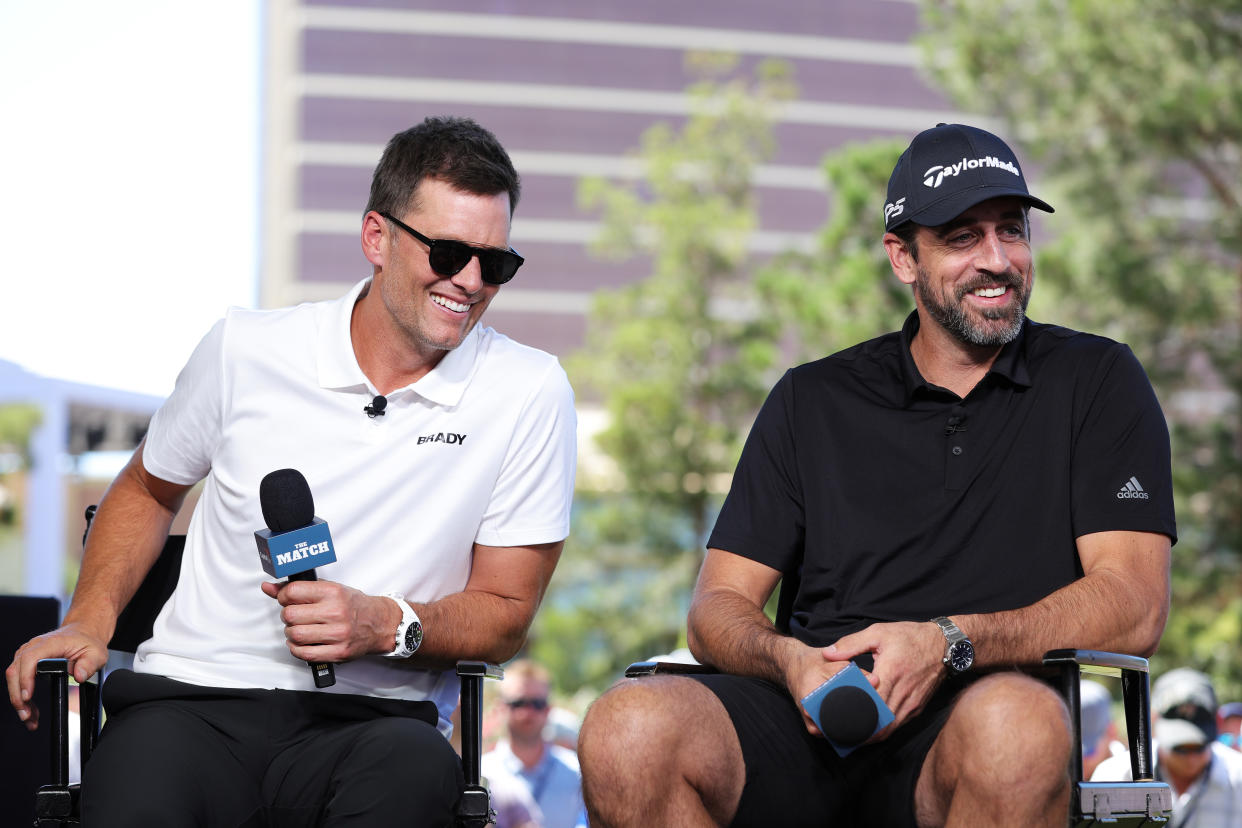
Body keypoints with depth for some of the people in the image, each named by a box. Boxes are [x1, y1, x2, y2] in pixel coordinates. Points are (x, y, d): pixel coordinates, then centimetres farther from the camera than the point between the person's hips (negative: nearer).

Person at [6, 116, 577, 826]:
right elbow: (148, 489, 23)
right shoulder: (246, 349, 5)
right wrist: (89, 621, 7)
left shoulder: (529, 393, 0)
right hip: (194, 696, 0)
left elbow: (504, 614, 4)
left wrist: (386, 625, -15)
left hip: (369, 715, 0)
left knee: (416, 770, -37)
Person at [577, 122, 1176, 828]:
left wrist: (950, 643, -16)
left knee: (1018, 724, -40)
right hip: (810, 723, 2)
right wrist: (789, 659, -11)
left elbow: (1135, 607, 0)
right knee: (628, 731, -30)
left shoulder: (1096, 381, 12)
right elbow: (718, 607, 14)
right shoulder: (813, 401, 20)